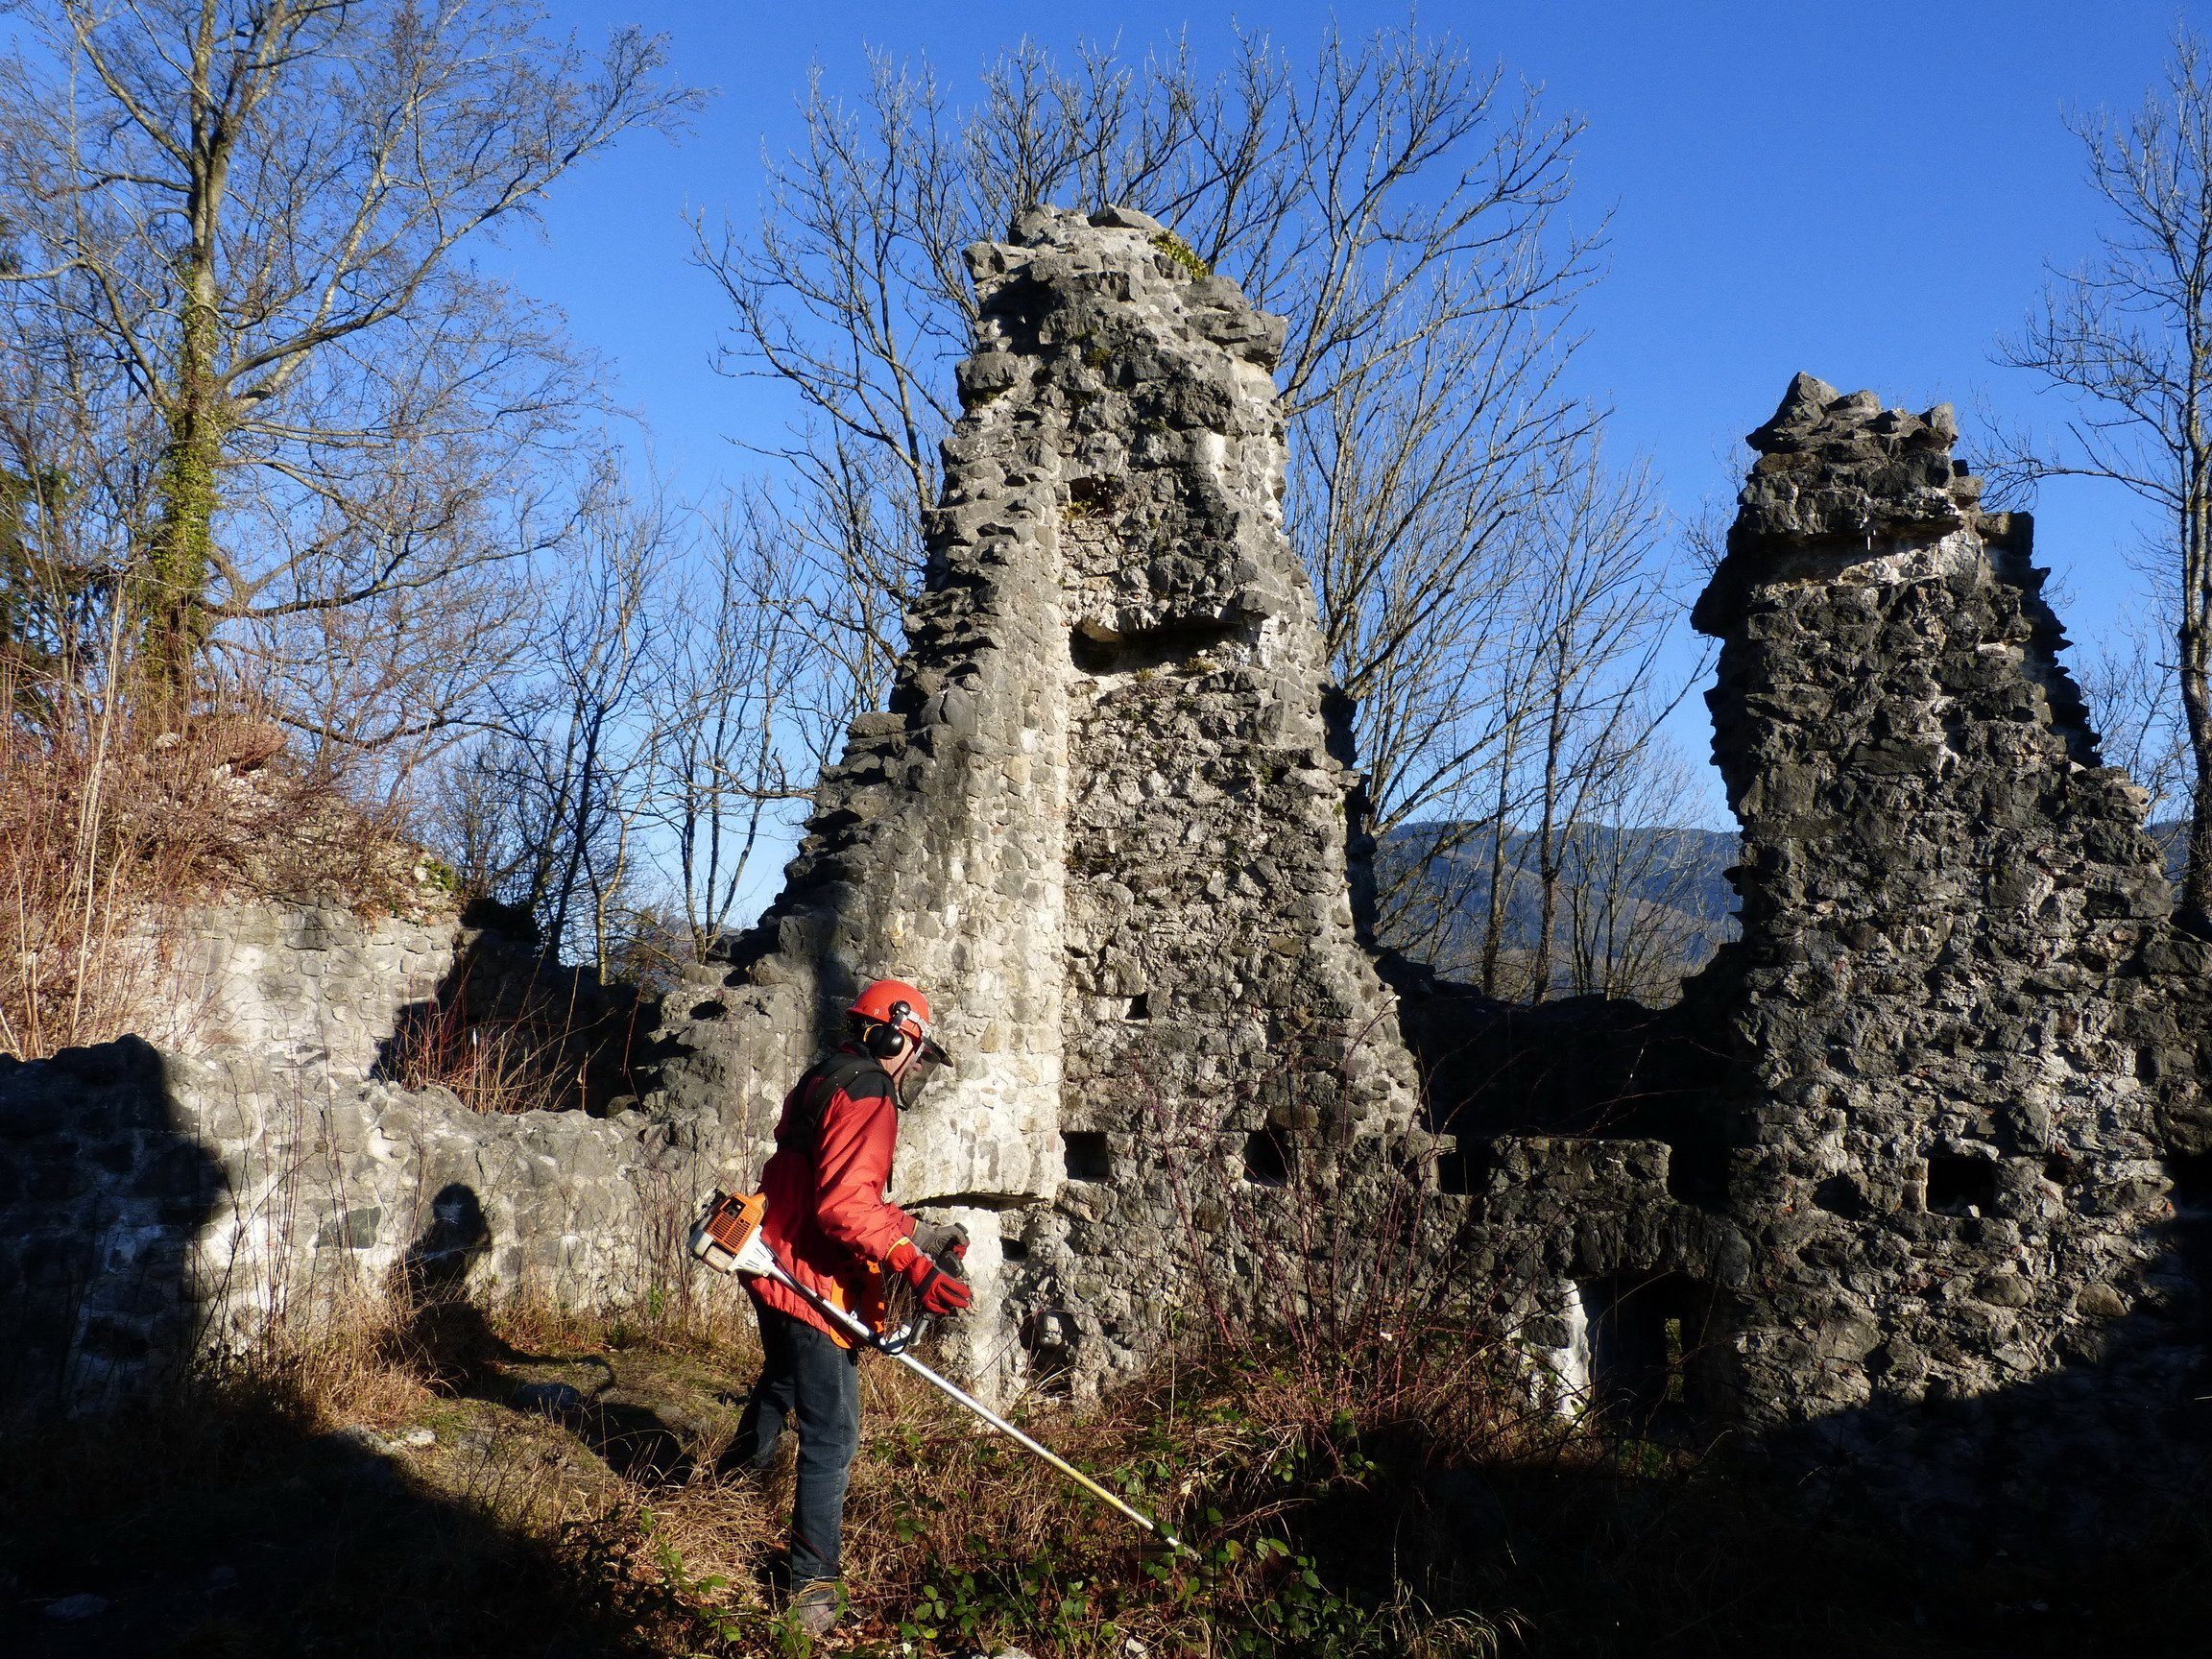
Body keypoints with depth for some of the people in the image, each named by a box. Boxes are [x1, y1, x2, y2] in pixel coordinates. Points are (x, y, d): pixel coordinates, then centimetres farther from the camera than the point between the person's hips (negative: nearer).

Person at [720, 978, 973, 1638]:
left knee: (785, 1374, 36)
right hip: (812, 1282, -11)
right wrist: (916, 1264, -35)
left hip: (777, 1268, 11)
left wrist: (917, 1232, 14)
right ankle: (814, 1582, 2)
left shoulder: (825, 1083, 14)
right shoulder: (865, 1096, -19)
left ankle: (746, 1459, 63)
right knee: (831, 1431, -4)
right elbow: (845, 1206, -30)